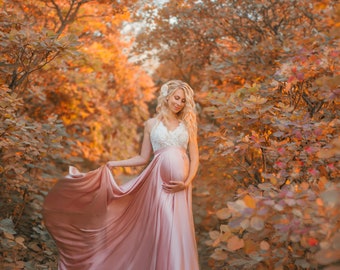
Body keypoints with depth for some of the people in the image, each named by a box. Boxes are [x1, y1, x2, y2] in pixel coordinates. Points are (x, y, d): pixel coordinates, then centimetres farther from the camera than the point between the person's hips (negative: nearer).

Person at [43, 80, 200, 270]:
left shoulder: (188, 125, 11)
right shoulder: (151, 124, 9)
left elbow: (195, 158, 5)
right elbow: (144, 158, 12)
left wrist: (187, 183, -9)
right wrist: (113, 164, 7)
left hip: (180, 185, 1)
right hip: (159, 181, -1)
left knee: (178, 234, 1)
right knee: (161, 233, -4)